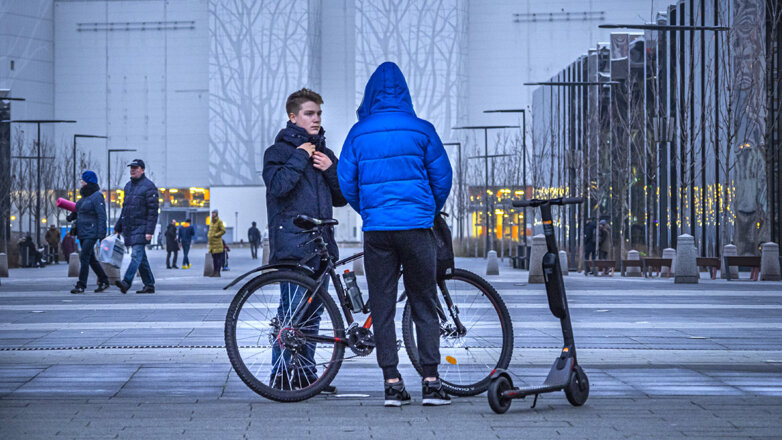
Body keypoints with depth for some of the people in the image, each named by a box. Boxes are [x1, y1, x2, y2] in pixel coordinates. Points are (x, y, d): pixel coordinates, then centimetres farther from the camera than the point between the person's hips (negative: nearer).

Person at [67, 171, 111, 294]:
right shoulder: (85, 195, 15)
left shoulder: (97, 196, -13)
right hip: (82, 233, 10)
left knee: (84, 257, -13)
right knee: (91, 259, 13)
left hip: (91, 233, -10)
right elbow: (79, 210, 25)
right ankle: (104, 281, 23)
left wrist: (101, 234, -22)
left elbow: (101, 216, -17)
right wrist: (71, 216, 3)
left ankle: (81, 285, -13)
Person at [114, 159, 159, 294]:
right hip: (128, 228, 8)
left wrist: (149, 231, -19)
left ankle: (126, 282, -27)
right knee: (141, 258, 10)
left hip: (141, 227, -8)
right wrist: (118, 227, 21)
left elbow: (153, 211, -13)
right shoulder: (128, 186, 17)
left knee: (136, 255, -15)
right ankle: (149, 285, 14)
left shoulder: (149, 187, -8)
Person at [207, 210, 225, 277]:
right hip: (211, 243, 8)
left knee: (218, 258, -7)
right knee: (214, 258, 10)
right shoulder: (211, 222, 16)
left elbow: (223, 231, -15)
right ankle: (214, 272, 13)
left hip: (217, 243, -8)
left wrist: (215, 235, -14)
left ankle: (218, 272, -7)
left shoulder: (219, 221, -8)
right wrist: (208, 235, 10)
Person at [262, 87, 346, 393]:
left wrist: (330, 170, 2)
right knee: (292, 309, -11)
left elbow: (341, 197, 18)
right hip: (292, 243, -7)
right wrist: (300, 157, -12)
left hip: (321, 243, 7)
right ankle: (282, 375, -5)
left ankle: (306, 373, 15)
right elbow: (278, 185, -16)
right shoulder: (279, 150, 2)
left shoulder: (325, 153, 21)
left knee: (313, 311, 9)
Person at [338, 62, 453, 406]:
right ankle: (431, 382, 2)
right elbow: (442, 177, 4)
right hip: (416, 225, 0)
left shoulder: (359, 133, 3)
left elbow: (346, 182, 6)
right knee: (424, 304, 6)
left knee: (382, 306, 6)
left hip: (376, 228, 1)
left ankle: (392, 382, 2)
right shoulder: (421, 130, 1)